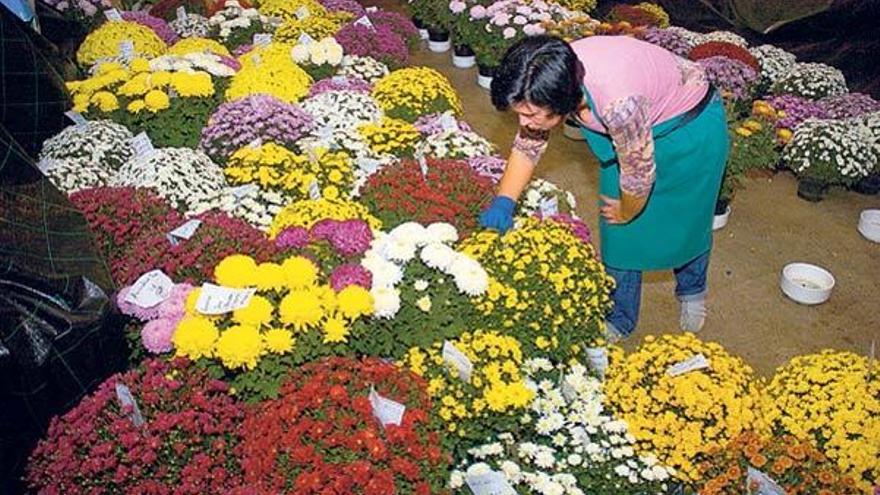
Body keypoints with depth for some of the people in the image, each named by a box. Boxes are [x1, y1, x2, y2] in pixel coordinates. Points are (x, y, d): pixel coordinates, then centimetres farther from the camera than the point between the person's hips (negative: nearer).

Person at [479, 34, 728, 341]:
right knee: (618, 234, 8)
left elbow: (639, 172, -29)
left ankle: (692, 292, 49)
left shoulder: (619, 103, -46)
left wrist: (626, 213, -9)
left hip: (691, 126, -5)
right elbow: (528, 144, -9)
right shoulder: (554, 77, -26)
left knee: (685, 221, 17)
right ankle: (619, 319, 29)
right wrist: (503, 201, -18)